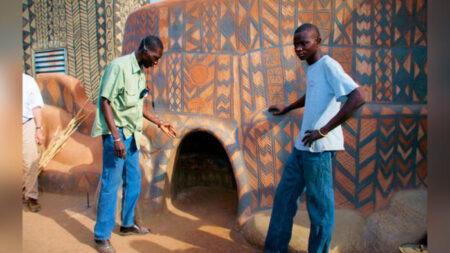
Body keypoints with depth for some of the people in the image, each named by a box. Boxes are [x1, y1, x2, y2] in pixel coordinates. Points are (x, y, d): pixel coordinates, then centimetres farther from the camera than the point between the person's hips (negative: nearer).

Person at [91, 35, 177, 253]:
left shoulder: (140, 72, 13)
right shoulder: (119, 66, -14)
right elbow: (105, 102, -17)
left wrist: (159, 123, 21)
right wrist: (116, 137, -23)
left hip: (132, 134, 9)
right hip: (116, 134, -9)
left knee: (133, 181, 16)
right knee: (110, 184, -2)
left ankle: (127, 224, 33)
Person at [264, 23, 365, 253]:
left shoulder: (328, 66, -11)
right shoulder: (312, 69, 16)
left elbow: (357, 98, -23)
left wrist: (323, 130, -22)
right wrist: (286, 109, 46)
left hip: (319, 148, -10)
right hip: (302, 147, 10)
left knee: (320, 205, 2)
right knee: (285, 196, 15)